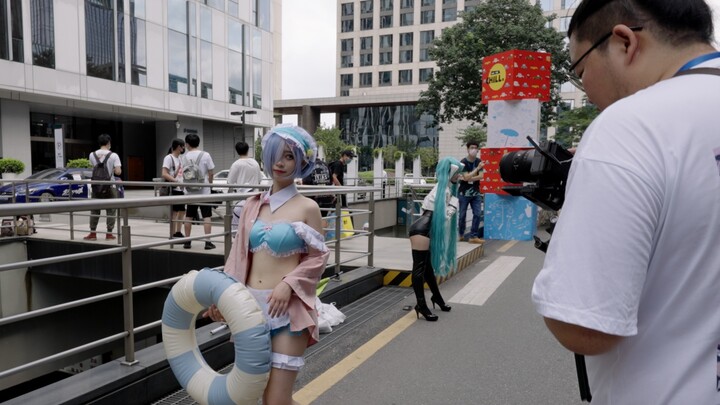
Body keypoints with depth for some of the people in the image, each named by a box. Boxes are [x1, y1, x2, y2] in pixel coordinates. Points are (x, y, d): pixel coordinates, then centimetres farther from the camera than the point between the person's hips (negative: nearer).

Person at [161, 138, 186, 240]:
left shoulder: (179, 158, 16)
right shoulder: (169, 158, -10)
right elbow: (164, 174, -19)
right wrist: (175, 180, -29)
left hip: (180, 189, 9)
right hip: (173, 189, -9)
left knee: (182, 211, 11)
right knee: (175, 212, -6)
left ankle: (178, 233, 19)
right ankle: (173, 235, -1)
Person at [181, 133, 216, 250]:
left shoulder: (185, 156, 0)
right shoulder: (205, 155, -7)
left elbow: (183, 174, 2)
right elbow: (210, 173, -6)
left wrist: (186, 185, 16)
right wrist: (209, 184, 9)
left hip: (190, 191, 3)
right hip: (203, 190, -3)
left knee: (188, 216, 11)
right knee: (206, 216, 0)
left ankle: (187, 241, 17)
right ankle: (208, 242, -3)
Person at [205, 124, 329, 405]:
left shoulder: (307, 207, -4)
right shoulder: (253, 205, 9)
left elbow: (318, 257, -3)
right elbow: (239, 256, 9)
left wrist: (288, 284, -16)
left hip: (287, 308, -5)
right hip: (251, 305, 5)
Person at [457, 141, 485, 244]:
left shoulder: (479, 161, 4)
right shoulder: (463, 162, -10)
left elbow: (481, 176, -7)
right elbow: (466, 177, -21)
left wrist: (469, 178, -17)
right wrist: (478, 168, -22)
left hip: (476, 193, 4)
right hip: (464, 193, -4)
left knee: (478, 214, -4)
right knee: (462, 215, 5)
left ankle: (473, 236, 1)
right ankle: (461, 235, 21)